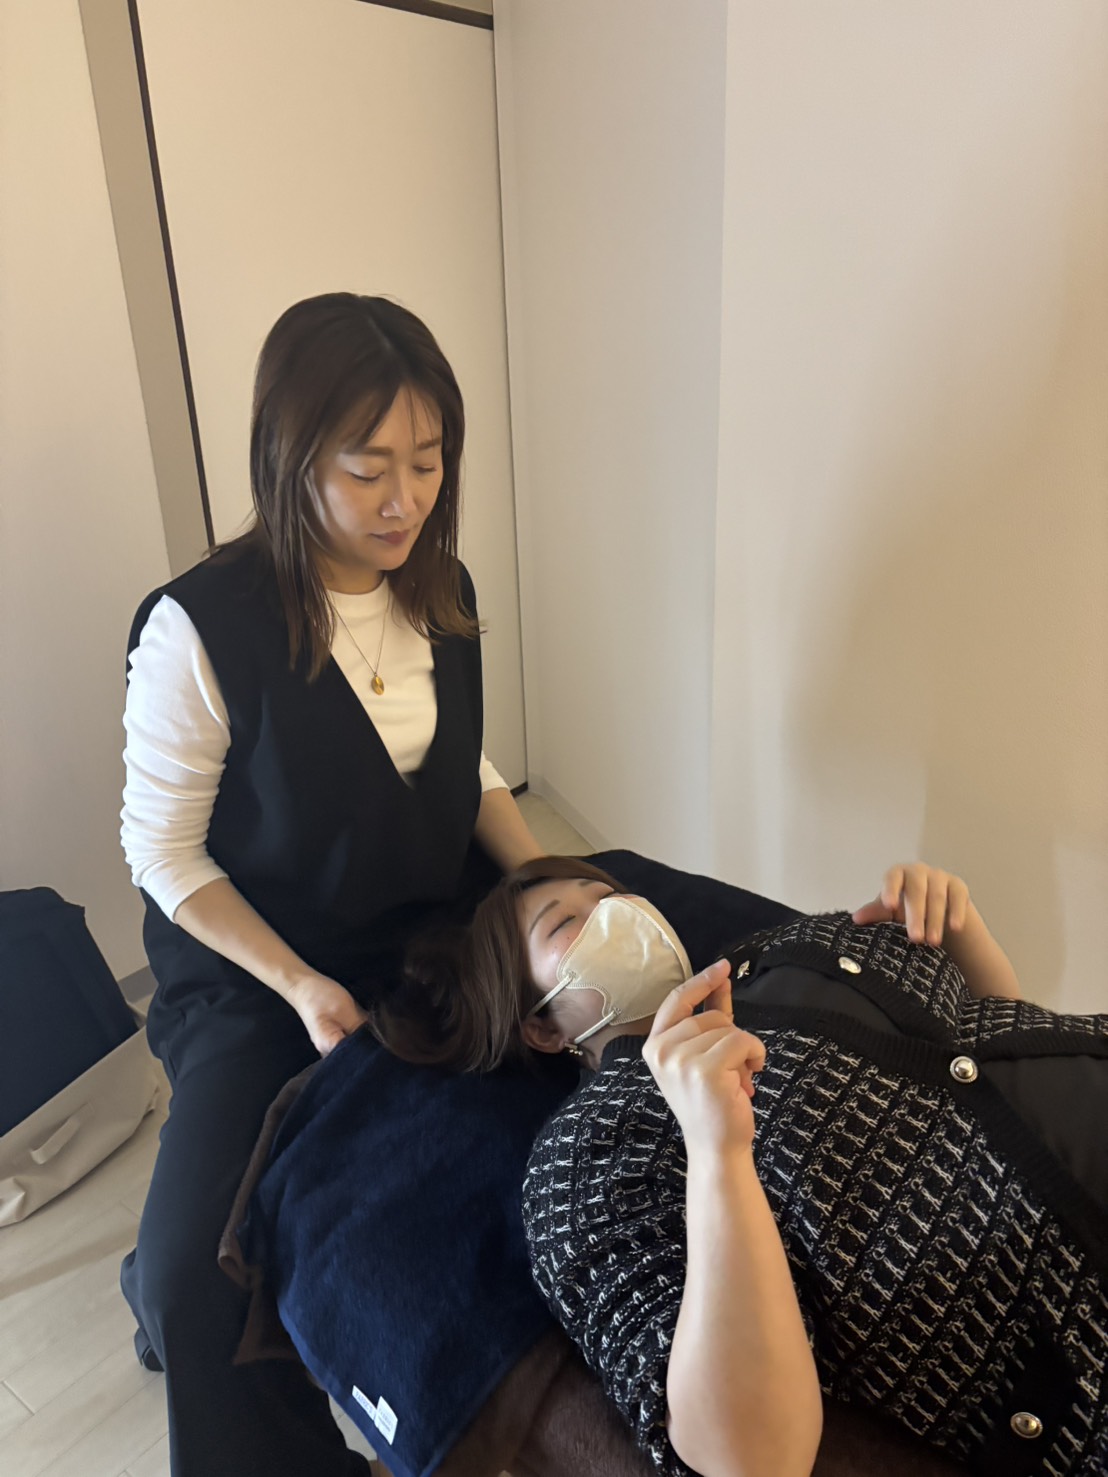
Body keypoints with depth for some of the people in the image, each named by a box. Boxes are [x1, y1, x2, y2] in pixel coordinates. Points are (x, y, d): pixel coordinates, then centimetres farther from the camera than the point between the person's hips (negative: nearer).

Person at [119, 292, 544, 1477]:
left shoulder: (443, 590, -3)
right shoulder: (201, 628, -21)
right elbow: (165, 854, -12)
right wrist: (300, 987, -19)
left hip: (438, 938, 5)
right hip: (257, 976, -4)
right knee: (200, 1273, -17)